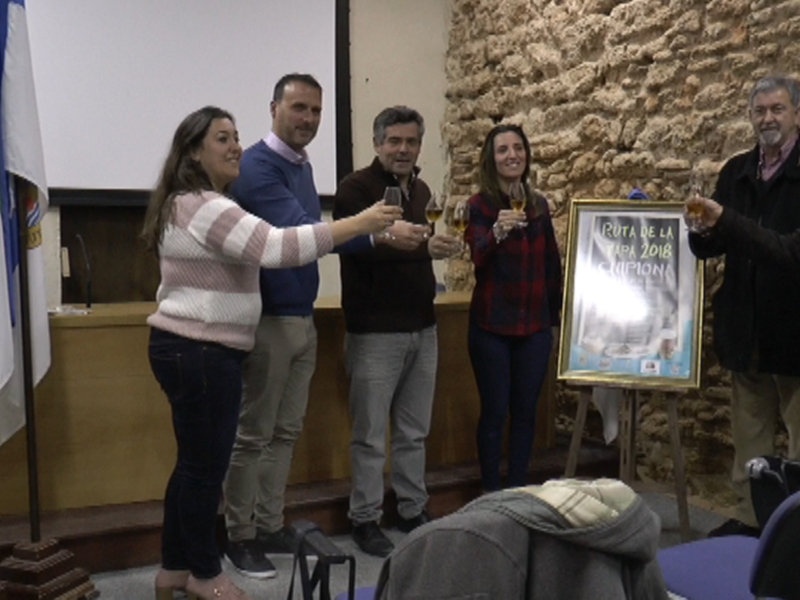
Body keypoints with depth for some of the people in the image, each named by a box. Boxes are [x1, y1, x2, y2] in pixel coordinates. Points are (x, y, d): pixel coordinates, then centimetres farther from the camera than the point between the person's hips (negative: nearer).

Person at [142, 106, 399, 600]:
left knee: (195, 461, 16)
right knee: (207, 464, 1)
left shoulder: (197, 204, 19)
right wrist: (360, 224, -28)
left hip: (194, 347, 11)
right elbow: (276, 247, -30)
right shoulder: (203, 206, -18)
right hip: (200, 352, -11)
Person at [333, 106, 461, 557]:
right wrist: (423, 247, -38)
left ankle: (414, 510, 28)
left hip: (422, 327, 7)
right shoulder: (356, 188, -9)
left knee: (415, 430, 14)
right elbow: (364, 248, -26)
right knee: (371, 433, 2)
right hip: (375, 331, -6)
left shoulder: (421, 190, 13)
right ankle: (365, 519, 17)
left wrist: (440, 245, 2)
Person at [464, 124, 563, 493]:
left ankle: (519, 489, 23)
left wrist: (558, 308, 17)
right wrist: (497, 232, -42)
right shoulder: (479, 206, -6)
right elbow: (478, 258, -23)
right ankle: (491, 493, 13)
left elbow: (551, 261, 15)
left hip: (535, 325, 4)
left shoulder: (539, 205, 8)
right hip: (491, 326, -4)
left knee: (526, 409, 10)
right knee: (494, 411, 1)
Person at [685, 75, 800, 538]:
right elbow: (708, 249, 10)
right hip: (746, 328, 6)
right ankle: (751, 516, 27)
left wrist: (726, 221, -27)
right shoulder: (737, 172, 8)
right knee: (750, 434, 15)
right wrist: (702, 229, -14)